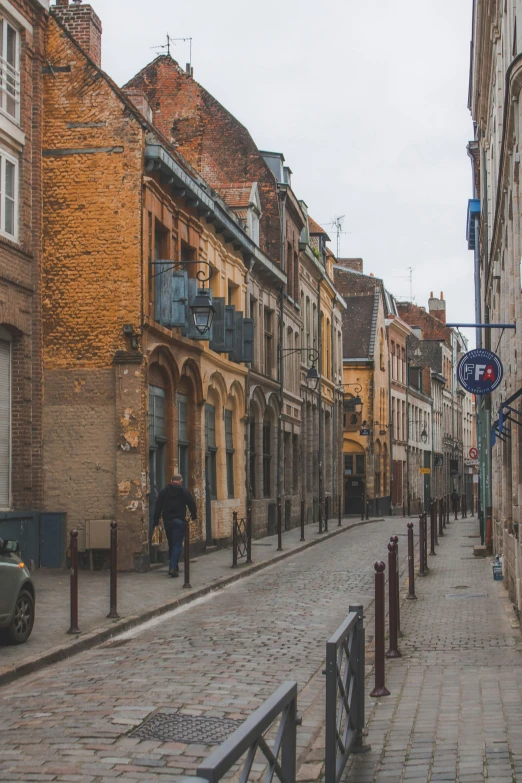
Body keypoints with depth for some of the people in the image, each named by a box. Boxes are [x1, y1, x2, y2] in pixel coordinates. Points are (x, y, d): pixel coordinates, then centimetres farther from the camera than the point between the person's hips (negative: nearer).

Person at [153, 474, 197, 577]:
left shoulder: (163, 491, 6)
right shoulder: (184, 491, -3)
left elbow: (158, 507, 5)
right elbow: (192, 504, 1)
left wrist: (156, 521, 8)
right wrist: (193, 515, 18)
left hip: (167, 521, 4)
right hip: (179, 520, -4)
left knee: (171, 544, 17)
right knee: (177, 545, -5)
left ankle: (173, 566, 21)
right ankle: (173, 567, -17)